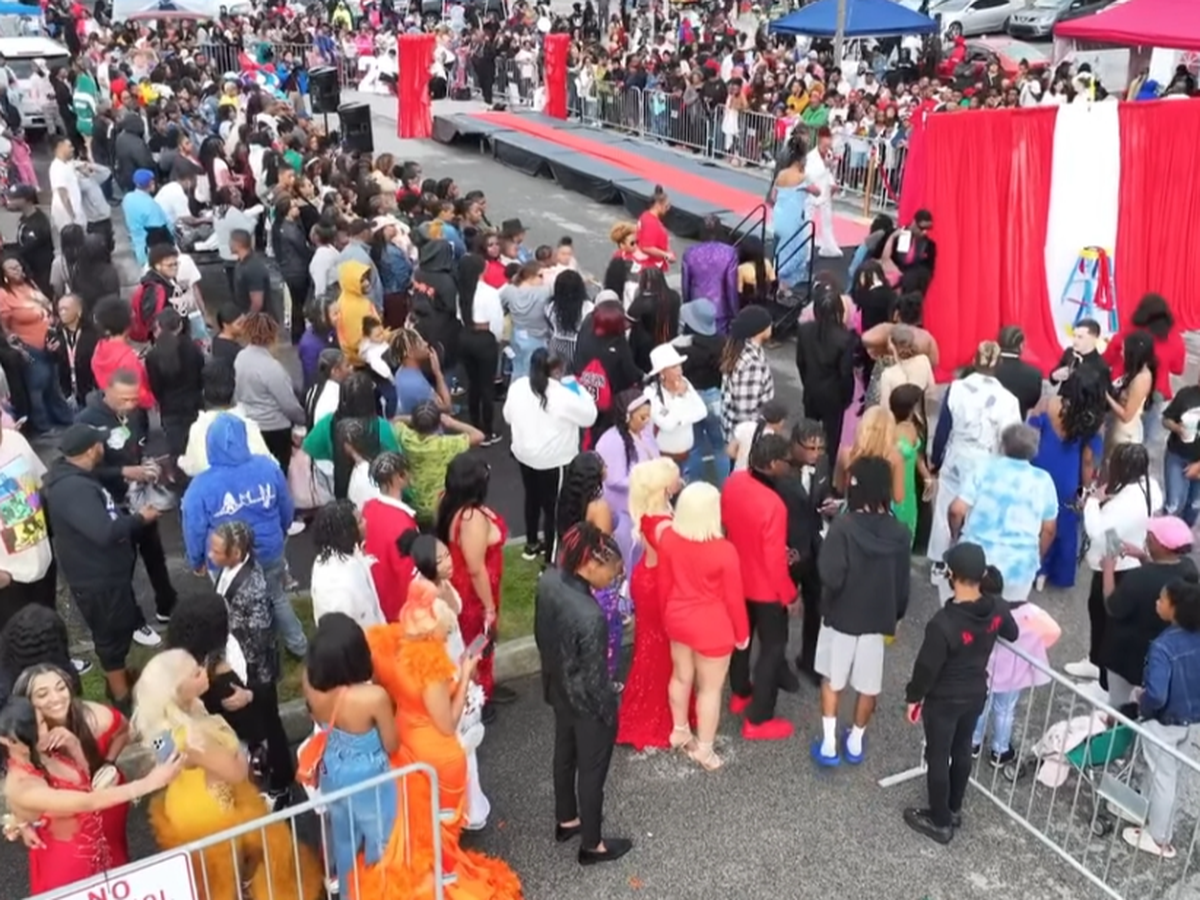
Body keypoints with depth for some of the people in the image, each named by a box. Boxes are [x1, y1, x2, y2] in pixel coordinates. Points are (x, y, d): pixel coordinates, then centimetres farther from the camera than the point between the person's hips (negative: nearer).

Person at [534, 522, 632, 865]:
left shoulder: (549, 580, -16)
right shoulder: (590, 616, -39)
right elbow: (595, 678, -26)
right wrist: (609, 713, -8)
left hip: (558, 689, 8)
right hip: (587, 702, -7)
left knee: (565, 754, 29)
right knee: (592, 770, 16)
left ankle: (566, 821, 52)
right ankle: (592, 845, 38)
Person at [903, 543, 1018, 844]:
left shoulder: (943, 623, -34)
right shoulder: (997, 609, -15)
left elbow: (927, 667, -23)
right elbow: (1012, 635, 8)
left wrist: (913, 697, -6)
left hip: (944, 700, -6)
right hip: (977, 694, 6)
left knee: (937, 758, 13)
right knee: (962, 751, 24)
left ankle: (940, 822, 28)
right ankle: (954, 810, 43)